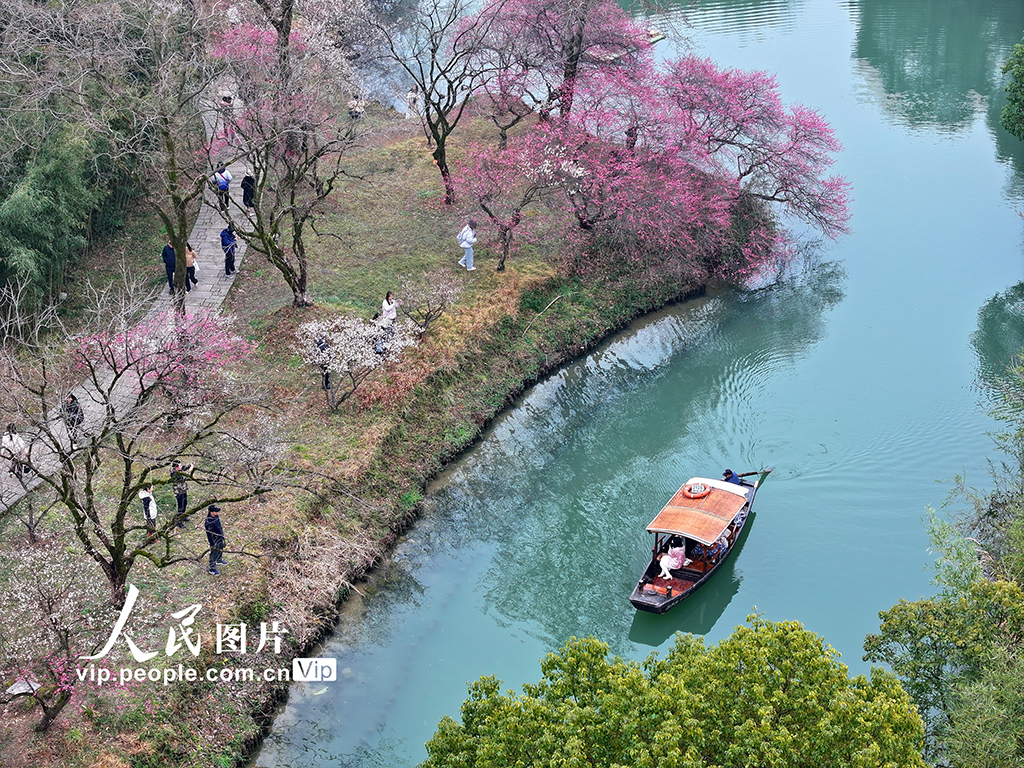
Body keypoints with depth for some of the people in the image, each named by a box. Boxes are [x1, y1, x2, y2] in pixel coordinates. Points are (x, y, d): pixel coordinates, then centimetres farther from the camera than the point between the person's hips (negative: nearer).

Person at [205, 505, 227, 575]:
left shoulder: (216, 515, -9)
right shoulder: (209, 522, -34)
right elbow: (209, 533, -25)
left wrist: (222, 533, 23)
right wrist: (212, 544, -18)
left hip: (220, 537, 9)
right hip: (215, 539, -9)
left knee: (221, 549, 29)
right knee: (214, 554, 8)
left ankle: (219, 561, 55)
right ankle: (212, 569, 26)